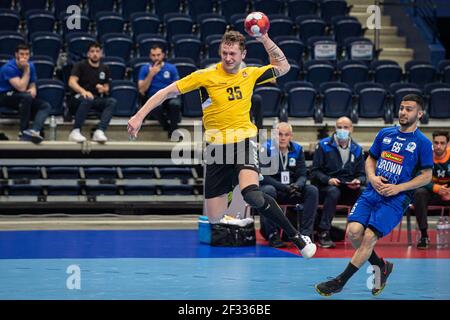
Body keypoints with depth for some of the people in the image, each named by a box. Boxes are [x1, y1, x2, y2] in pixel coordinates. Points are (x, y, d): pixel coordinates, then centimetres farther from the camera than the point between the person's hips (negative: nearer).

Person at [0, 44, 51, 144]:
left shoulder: (30, 65, 1)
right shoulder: (9, 67, -20)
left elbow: (32, 85, 10)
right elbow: (21, 88, -26)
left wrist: (33, 90, -15)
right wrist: (26, 70, -23)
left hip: (24, 98, 7)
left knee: (46, 106, -15)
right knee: (27, 96, -36)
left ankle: (33, 131, -41)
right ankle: (24, 132, -26)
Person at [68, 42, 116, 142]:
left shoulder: (105, 69, 16)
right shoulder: (80, 65, 3)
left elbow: (107, 90, 20)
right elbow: (72, 82, -13)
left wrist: (103, 89, -6)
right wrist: (83, 91, -32)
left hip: (97, 100, 4)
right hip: (79, 99, -4)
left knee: (112, 101, -28)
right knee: (88, 99, -39)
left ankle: (99, 131, -43)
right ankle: (75, 131, -37)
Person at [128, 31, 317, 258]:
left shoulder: (249, 75, 6)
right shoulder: (205, 76, -3)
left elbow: (283, 67, 22)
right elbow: (167, 92, -3)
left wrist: (266, 40, 9)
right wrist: (139, 116, -11)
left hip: (244, 141, -1)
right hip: (216, 146, 1)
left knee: (252, 194, -31)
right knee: (214, 218, -3)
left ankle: (297, 237, -19)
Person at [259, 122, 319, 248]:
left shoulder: (297, 149, 2)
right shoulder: (266, 149, -10)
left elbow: (302, 175, 1)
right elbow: (264, 177, -15)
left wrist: (297, 186, -23)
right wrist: (285, 188, -25)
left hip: (292, 189, 4)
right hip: (272, 187, -4)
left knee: (312, 190, -19)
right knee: (268, 190, -37)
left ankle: (306, 233, -19)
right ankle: (273, 235, -31)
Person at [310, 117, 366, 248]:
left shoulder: (357, 149, 15)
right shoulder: (323, 145, 5)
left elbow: (362, 174, 15)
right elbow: (315, 172, 1)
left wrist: (358, 181, -9)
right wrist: (328, 180, -18)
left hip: (349, 189, 3)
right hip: (325, 187, -3)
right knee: (333, 192, -39)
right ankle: (323, 233, -35)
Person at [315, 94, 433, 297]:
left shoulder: (422, 143, 0)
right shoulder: (385, 134, 13)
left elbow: (426, 176, 0)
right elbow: (370, 159, 21)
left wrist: (398, 188, -11)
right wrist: (372, 177, -1)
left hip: (396, 198, -4)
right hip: (372, 192, 4)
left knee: (369, 236, -16)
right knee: (353, 231, -14)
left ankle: (340, 282, -4)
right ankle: (380, 266, 13)